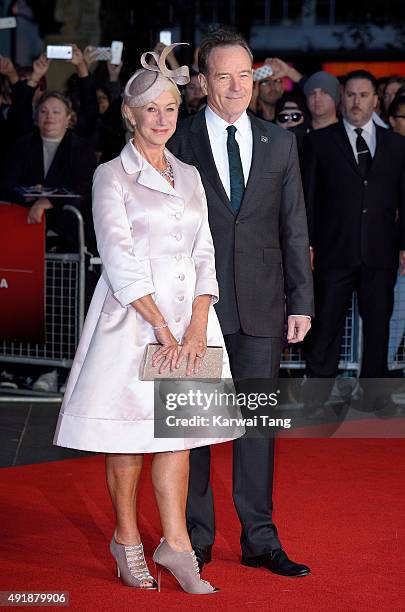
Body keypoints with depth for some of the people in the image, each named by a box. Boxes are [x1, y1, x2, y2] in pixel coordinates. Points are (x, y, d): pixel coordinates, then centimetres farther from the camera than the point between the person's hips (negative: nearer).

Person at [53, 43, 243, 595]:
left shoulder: (189, 176, 14)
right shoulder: (112, 176, -2)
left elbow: (204, 254, 8)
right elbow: (120, 259, -10)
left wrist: (197, 326, -7)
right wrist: (161, 327, -16)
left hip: (187, 314, 4)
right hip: (131, 316, -4)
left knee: (177, 429, 3)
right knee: (128, 432, 2)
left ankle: (175, 544, 7)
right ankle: (127, 539, 15)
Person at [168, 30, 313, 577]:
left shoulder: (279, 142, 9)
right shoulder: (179, 141, 0)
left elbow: (294, 227, 9)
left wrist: (301, 301, 4)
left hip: (261, 305, 2)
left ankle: (260, 540, 12)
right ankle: (196, 537, 16)